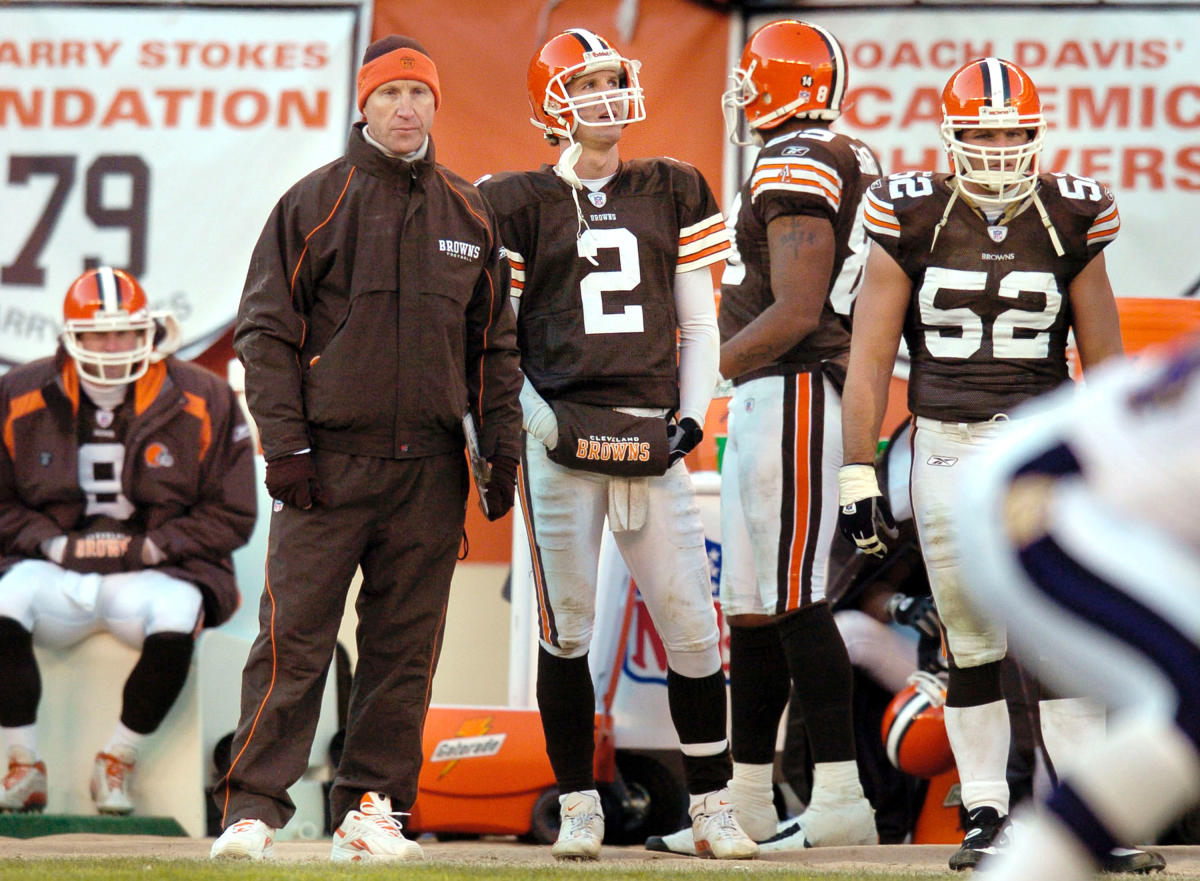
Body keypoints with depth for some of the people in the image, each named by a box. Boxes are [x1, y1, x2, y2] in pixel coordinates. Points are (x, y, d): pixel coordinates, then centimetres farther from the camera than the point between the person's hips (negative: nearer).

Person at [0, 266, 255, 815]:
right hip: (55, 569, 1)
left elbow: (232, 516, 3)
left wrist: (151, 547, -10)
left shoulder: (204, 403, 0)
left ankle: (119, 761, -13)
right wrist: (54, 545, -9)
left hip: (154, 570, -1)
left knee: (177, 614, -36)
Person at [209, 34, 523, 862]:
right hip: (331, 462, -4)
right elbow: (266, 329, -1)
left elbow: (494, 341, 18)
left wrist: (502, 448, 9)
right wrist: (285, 443, -9)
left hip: (429, 469, 4)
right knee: (294, 640, -7)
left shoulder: (470, 213, 12)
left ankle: (371, 808, 11)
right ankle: (254, 808, -6)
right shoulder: (316, 202, 1)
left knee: (405, 649, 5)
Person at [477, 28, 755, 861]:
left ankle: (712, 806, 7)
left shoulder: (673, 194, 13)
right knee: (567, 628, 2)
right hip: (561, 438, -2)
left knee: (693, 624, -3)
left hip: (651, 439, 2)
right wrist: (539, 420, -8)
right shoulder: (520, 205, 6)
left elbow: (699, 325, 15)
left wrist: (691, 419, 2)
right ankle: (578, 804, 13)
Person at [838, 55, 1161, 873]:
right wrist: (859, 475, -2)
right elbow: (870, 359, 2)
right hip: (947, 450, 0)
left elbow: (1103, 356, 9)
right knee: (972, 643, 2)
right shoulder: (913, 220, -1)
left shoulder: (1070, 220, 2)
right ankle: (985, 814, 9)